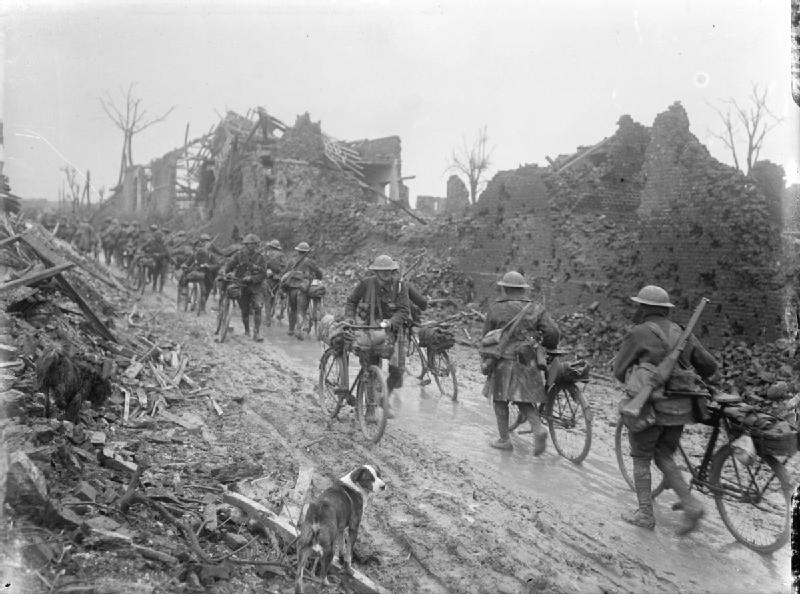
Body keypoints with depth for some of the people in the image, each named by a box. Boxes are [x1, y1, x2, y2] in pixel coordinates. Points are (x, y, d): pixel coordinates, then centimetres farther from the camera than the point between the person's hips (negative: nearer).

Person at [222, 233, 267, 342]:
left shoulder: (260, 257, -2)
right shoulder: (239, 255, 0)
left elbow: (263, 274, -7)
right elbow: (229, 265, -1)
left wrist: (251, 278, -19)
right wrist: (223, 272, -21)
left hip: (255, 286, -1)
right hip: (241, 286, 1)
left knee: (258, 308, -18)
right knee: (245, 311, 8)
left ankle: (257, 333, -15)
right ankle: (247, 331, 30)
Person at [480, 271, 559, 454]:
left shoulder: (495, 309, 0)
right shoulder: (536, 308, 3)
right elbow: (553, 333, -5)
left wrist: (485, 360, 19)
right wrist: (548, 348, 16)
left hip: (503, 362, -2)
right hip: (528, 363, 2)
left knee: (500, 399, 12)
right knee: (524, 401, 14)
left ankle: (504, 439, 17)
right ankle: (538, 429, -8)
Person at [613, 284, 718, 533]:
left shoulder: (638, 334, -9)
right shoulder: (682, 333, 7)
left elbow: (619, 371, -5)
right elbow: (710, 366, 11)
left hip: (651, 407, -5)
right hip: (680, 409, 5)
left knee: (641, 459, 12)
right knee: (664, 458, 20)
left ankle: (645, 514, 18)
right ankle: (690, 504, 7)